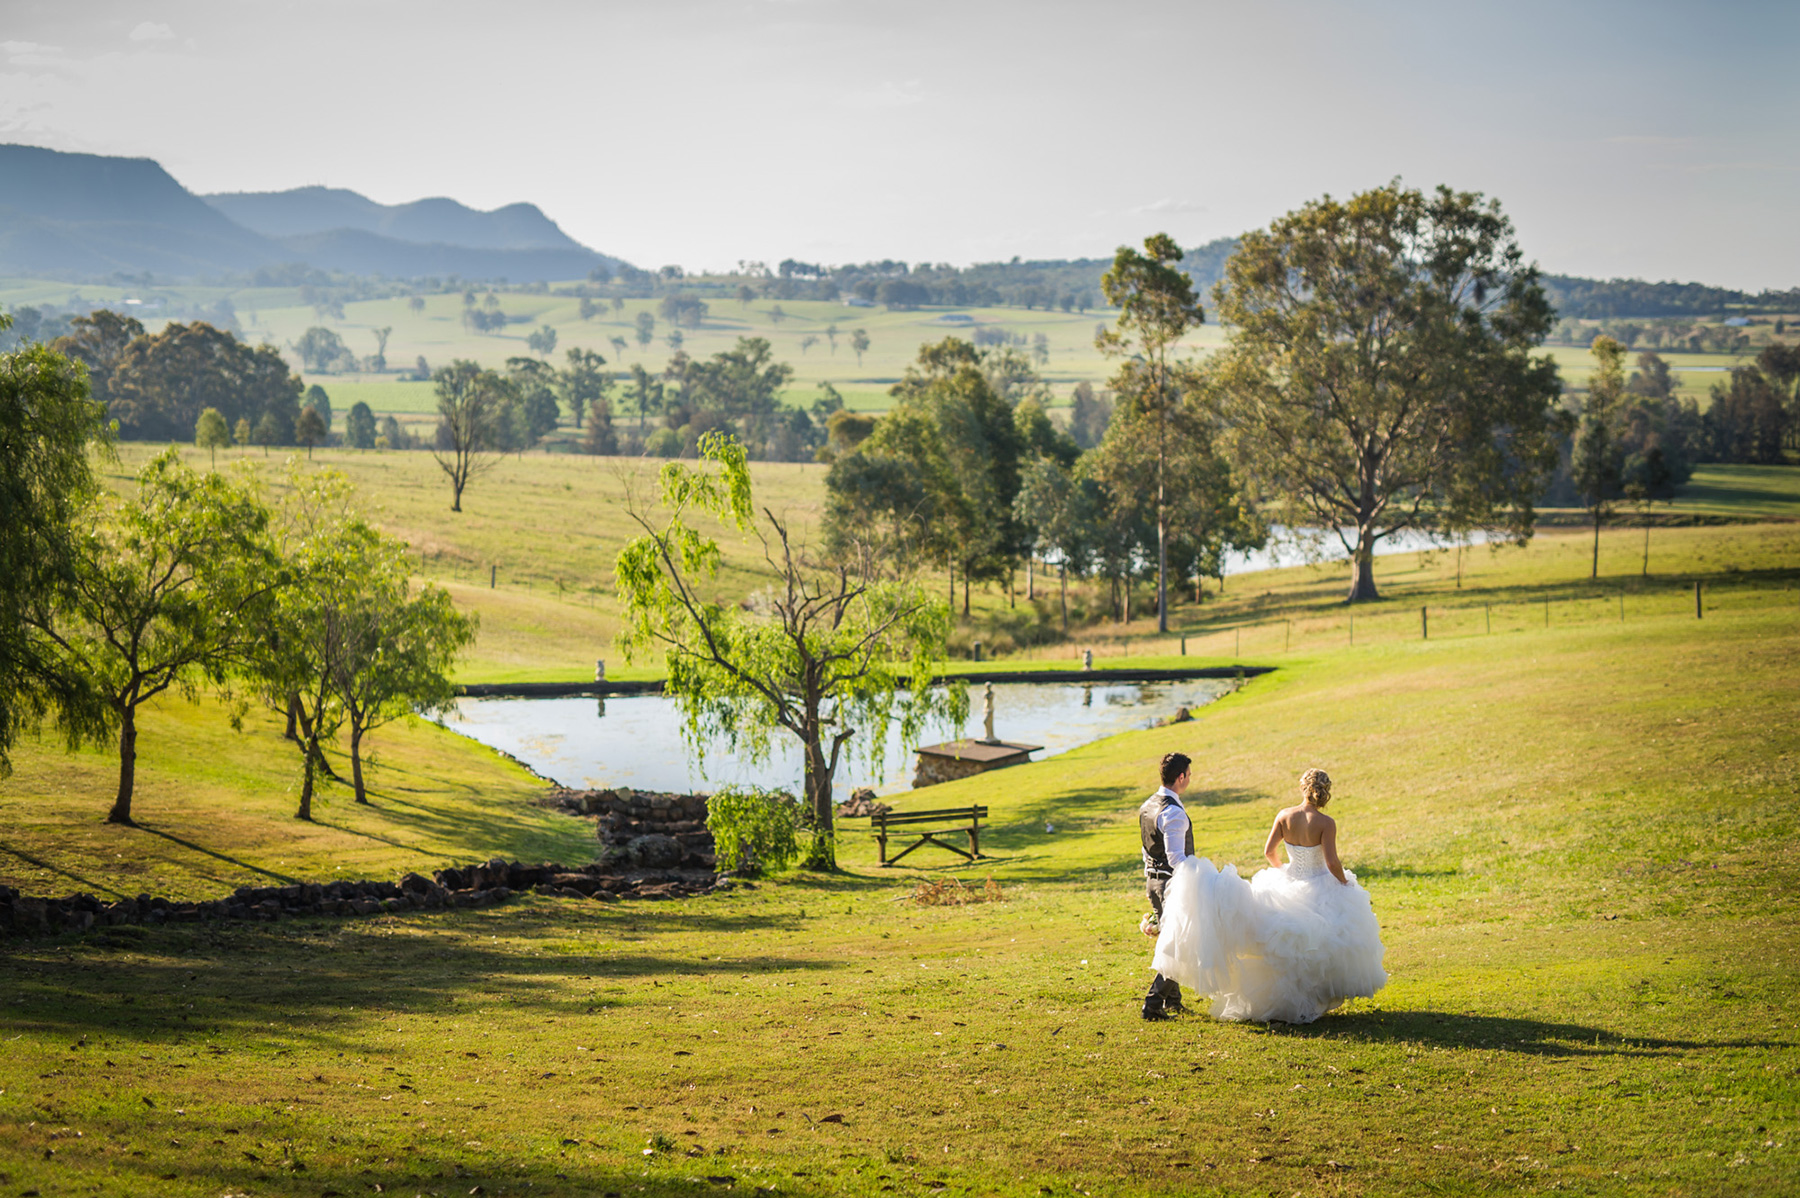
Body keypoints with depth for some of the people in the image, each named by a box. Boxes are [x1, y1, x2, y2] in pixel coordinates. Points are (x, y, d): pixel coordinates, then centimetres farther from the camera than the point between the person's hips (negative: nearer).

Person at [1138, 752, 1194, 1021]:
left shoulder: (1147, 807, 8)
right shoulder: (1173, 812, -21)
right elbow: (1176, 858, -25)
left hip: (1153, 880, 9)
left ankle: (1172, 1000, 30)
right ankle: (1153, 1003, -6)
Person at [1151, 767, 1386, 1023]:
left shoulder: (1284, 816, -9)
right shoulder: (1326, 823, -20)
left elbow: (1268, 851, -1)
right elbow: (1332, 862, -22)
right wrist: (1345, 883, -3)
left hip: (1287, 886, 3)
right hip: (1320, 890, -3)